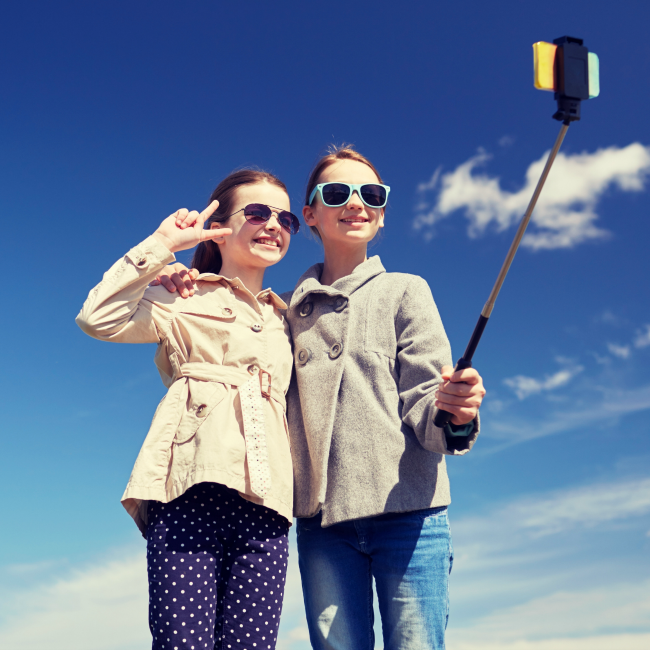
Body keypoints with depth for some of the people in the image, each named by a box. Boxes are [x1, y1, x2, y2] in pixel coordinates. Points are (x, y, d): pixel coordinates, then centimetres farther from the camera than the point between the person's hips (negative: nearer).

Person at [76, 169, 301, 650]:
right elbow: (99, 318, -2)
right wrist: (161, 245, 2)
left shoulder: (285, 319, 28)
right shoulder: (186, 300, 15)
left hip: (263, 505, 4)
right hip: (191, 493, -4)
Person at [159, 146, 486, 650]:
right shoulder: (288, 309, 16)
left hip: (407, 512, -2)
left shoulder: (405, 291, 8)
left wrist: (451, 413, -25)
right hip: (322, 519, 3)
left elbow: (422, 399, -1)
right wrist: (180, 284, 3)